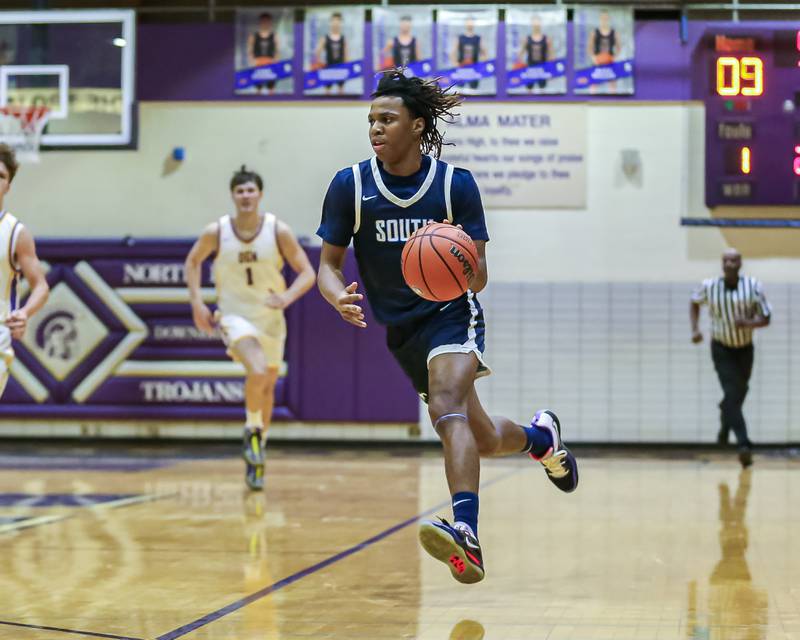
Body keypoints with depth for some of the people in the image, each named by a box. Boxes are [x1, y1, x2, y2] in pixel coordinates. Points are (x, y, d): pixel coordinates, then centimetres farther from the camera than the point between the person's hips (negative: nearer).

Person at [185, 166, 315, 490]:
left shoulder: (279, 231, -13)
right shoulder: (216, 232, -12)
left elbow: (307, 273, -8)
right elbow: (193, 261, 7)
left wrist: (287, 296, -27)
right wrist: (197, 303, -3)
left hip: (271, 319, 3)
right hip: (235, 315, -3)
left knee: (267, 387, 16)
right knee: (257, 372, -29)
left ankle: (256, 457, 35)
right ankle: (252, 429, -2)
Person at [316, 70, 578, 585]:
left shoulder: (455, 184, -9)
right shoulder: (350, 185, -6)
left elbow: (479, 278, -7)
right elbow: (329, 264, -1)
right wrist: (339, 297, -24)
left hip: (452, 315, -3)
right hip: (397, 330, 4)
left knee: (446, 407, -32)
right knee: (484, 440, 11)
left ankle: (466, 533, -44)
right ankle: (541, 435, 45)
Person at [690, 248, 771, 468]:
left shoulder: (753, 287, -13)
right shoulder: (709, 286, -11)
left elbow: (766, 318, -10)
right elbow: (694, 302, 10)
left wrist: (749, 323, -31)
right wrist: (695, 329, -4)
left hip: (745, 349, 2)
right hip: (721, 349, -2)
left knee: (739, 393, 19)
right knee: (732, 394, -18)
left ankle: (725, 421, 53)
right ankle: (744, 445, -25)